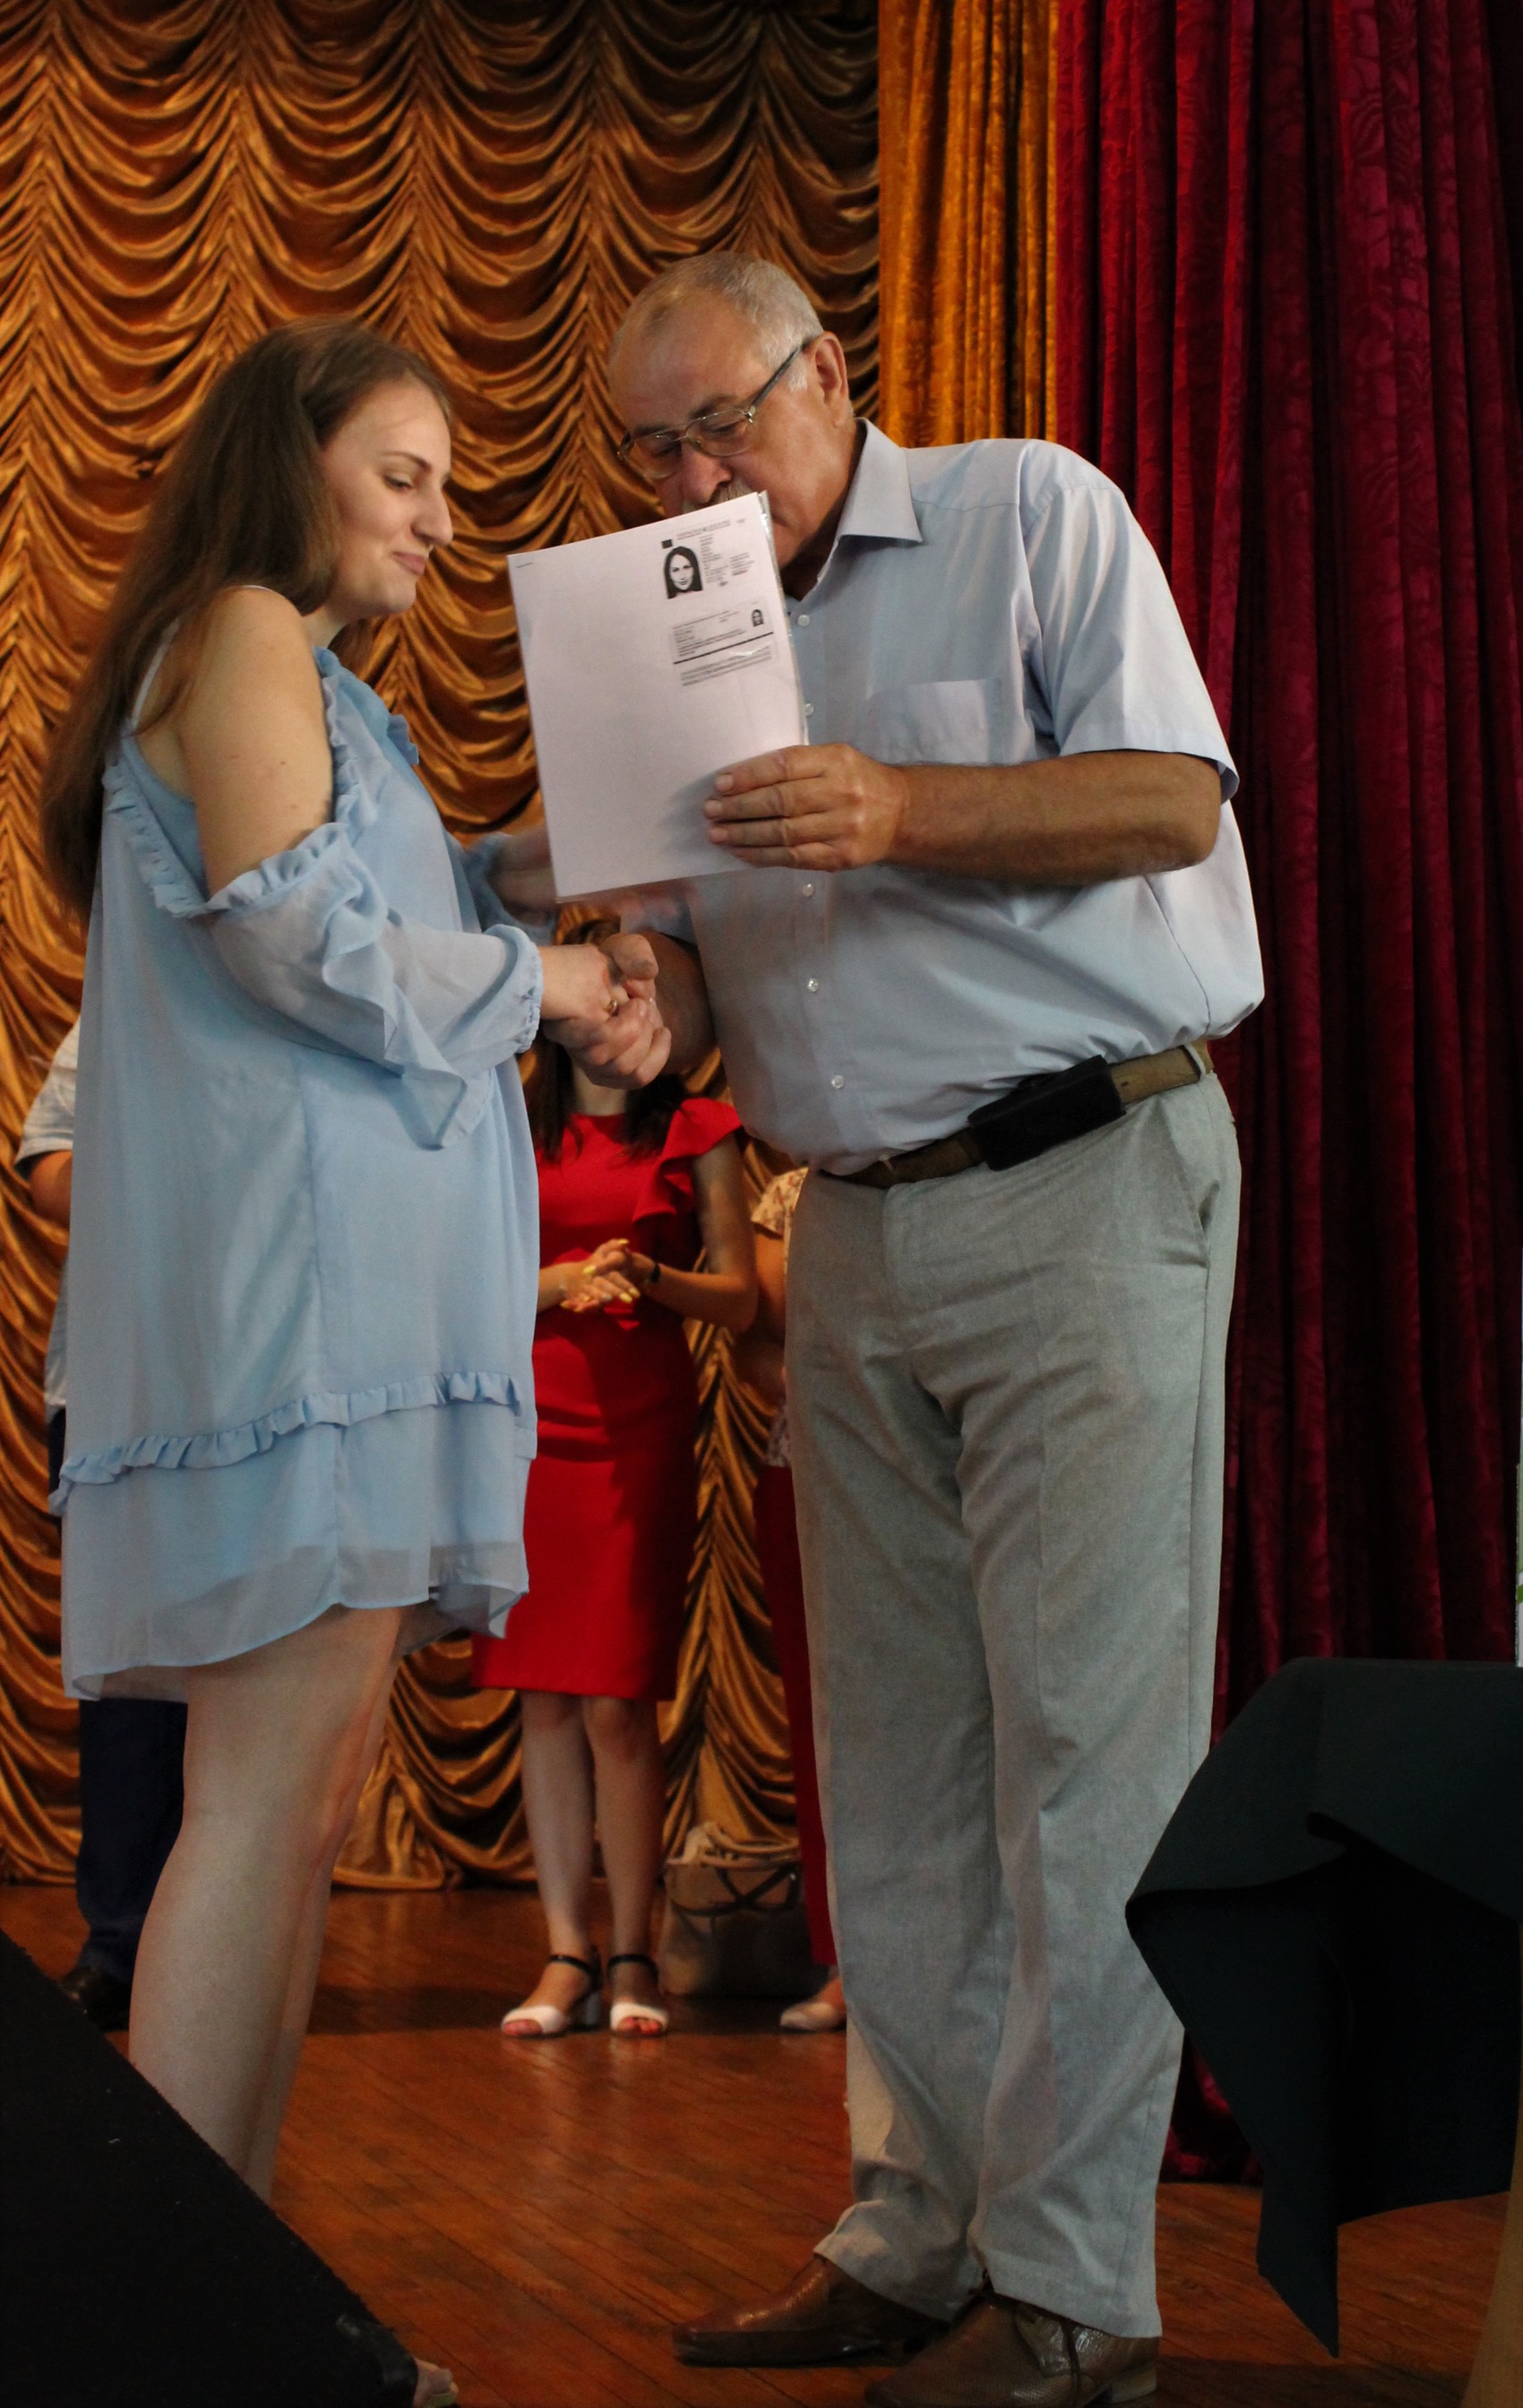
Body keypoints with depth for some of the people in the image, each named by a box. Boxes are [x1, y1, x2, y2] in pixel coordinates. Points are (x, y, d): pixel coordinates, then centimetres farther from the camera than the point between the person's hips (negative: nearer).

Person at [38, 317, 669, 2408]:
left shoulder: (307, 677, 29)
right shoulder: (243, 639, -2)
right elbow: (301, 934, -14)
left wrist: (562, 973, 11)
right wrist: (536, 977, -2)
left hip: (341, 1276, 10)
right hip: (282, 1271, -10)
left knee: (298, 1795, 7)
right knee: (273, 1797, -13)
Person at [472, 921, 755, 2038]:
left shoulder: (697, 1131, 7)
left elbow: (740, 1298, 5)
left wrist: (652, 1280, -14)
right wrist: (564, 1283, -10)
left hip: (642, 1435, -2)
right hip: (528, 1429, 2)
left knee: (618, 1704, -6)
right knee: (547, 1702, 2)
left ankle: (633, 1958, 3)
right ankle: (567, 1957, 7)